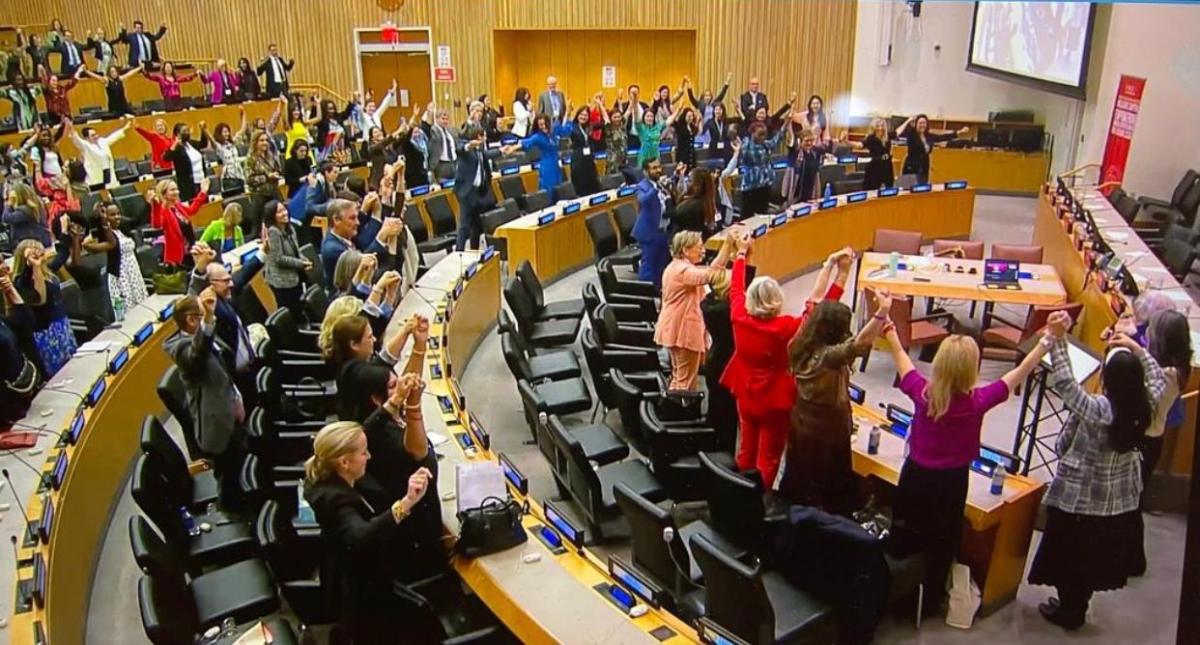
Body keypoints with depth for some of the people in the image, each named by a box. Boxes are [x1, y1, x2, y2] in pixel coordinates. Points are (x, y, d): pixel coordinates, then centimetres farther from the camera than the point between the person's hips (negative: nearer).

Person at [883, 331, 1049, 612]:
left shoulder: (922, 391, -18)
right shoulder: (978, 401, -22)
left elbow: (902, 359, 1)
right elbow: (1018, 374, -11)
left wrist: (891, 335, 19)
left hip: (915, 474, 1)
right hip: (952, 482, -1)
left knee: (902, 536, 19)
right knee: (942, 542, 18)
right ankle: (931, 599, 32)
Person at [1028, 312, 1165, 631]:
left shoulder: (1096, 410, -30)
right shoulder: (1144, 407, -12)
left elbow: (1064, 382, -30)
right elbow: (1158, 380, 7)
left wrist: (1058, 338, -30)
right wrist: (1137, 349, 5)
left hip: (1078, 497, -6)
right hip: (1120, 500, 6)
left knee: (1070, 554, 14)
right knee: (1095, 557, 22)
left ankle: (1068, 611, 29)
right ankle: (1077, 608, 40)